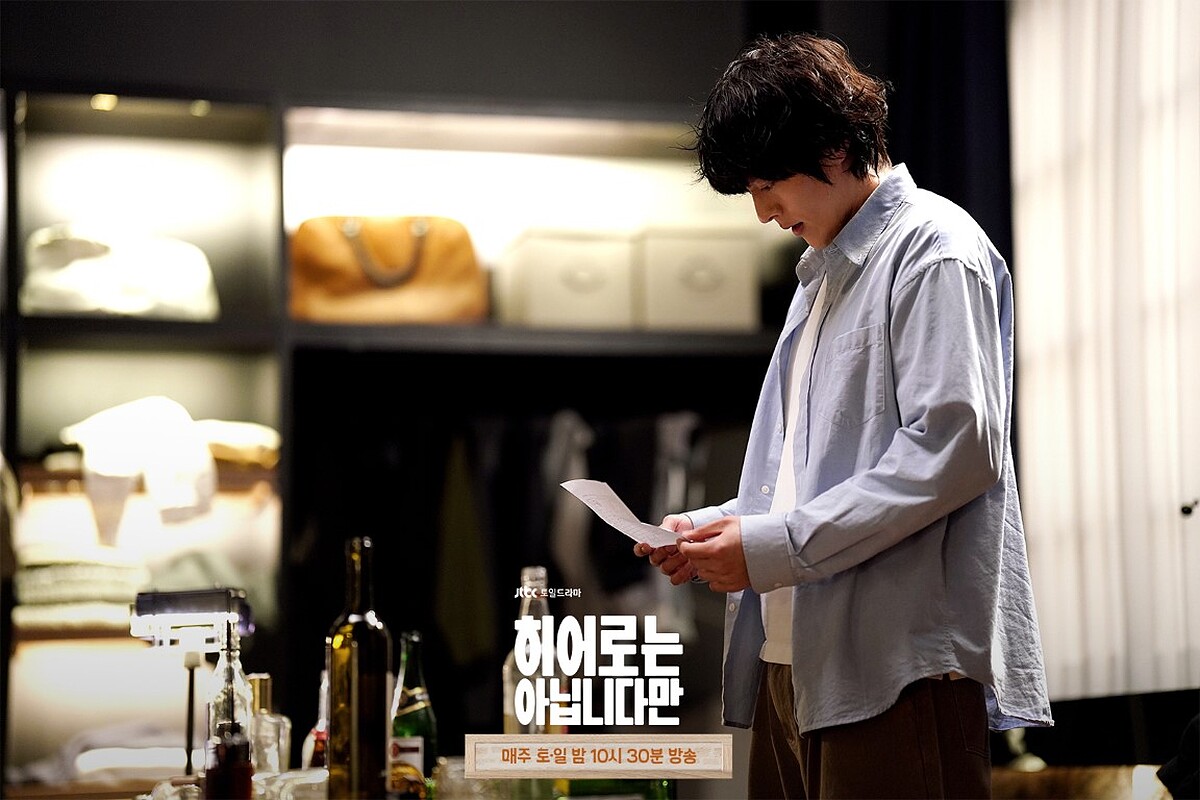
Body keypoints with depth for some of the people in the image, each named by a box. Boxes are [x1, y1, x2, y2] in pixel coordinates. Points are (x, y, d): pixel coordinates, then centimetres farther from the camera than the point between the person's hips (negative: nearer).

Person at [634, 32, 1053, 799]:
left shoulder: (933, 250, -3)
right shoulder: (825, 270, 25)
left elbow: (954, 450, -15)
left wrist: (773, 545, -15)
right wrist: (718, 528, 10)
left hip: (897, 662, -8)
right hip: (796, 654, 8)